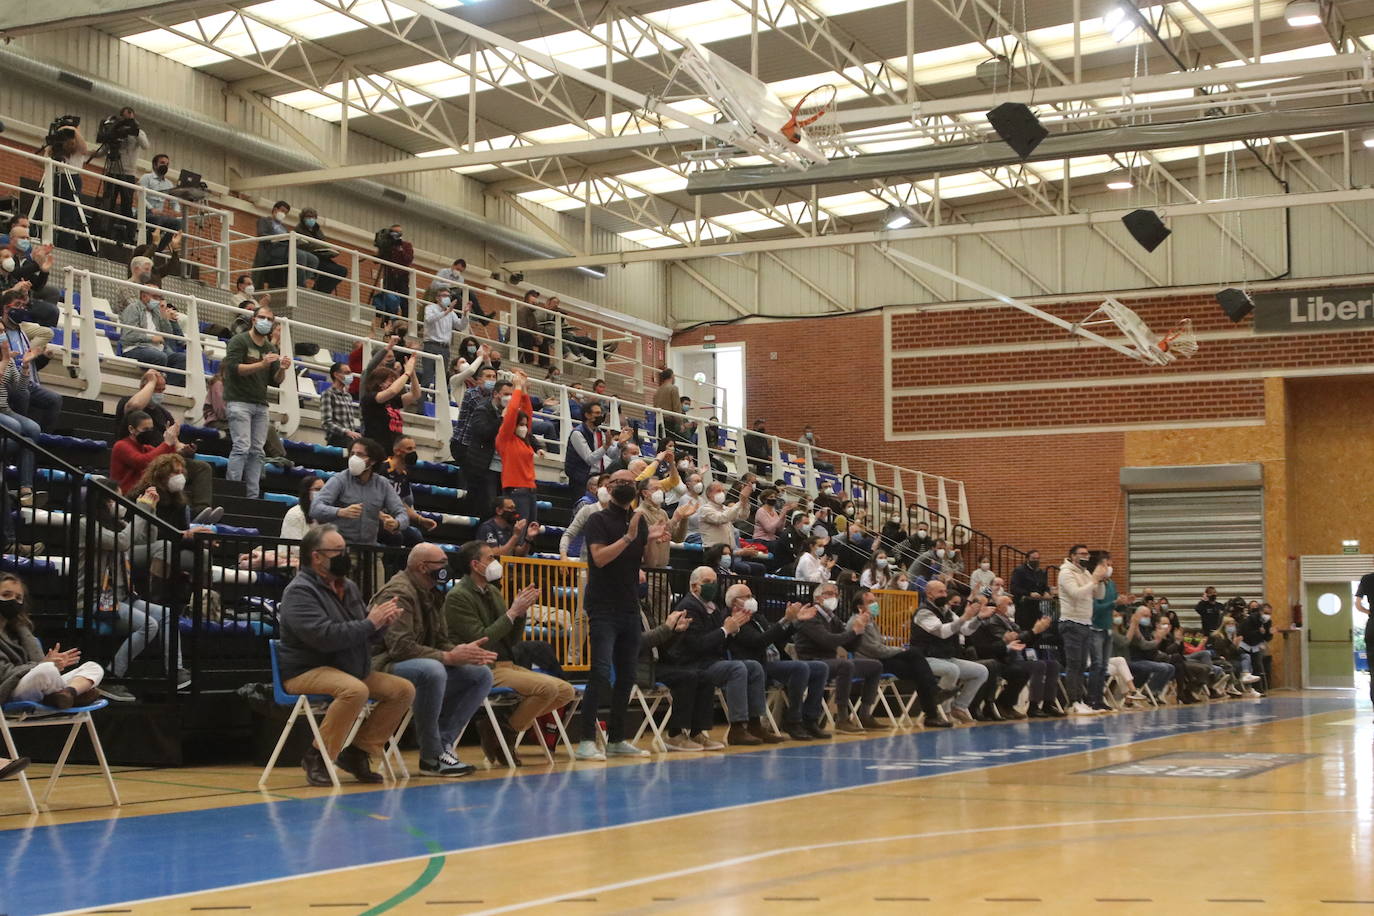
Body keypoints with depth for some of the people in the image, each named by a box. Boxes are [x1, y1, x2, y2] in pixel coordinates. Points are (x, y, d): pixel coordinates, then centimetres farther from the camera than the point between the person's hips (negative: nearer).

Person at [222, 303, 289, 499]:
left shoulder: (271, 349, 19)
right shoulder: (239, 341, 1)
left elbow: (275, 381, 16)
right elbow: (234, 368, -13)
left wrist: (282, 369, -6)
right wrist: (262, 364, -22)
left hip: (260, 405, 6)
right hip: (239, 401, -6)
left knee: (257, 451, 0)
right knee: (242, 447, -15)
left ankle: (253, 496, 0)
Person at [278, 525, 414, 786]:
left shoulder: (347, 587, 12)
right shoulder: (300, 591, -14)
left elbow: (366, 636, 16)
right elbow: (324, 636, -28)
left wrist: (382, 621, -7)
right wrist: (370, 623, -22)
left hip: (351, 670, 9)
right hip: (307, 671, -9)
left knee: (404, 690, -5)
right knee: (355, 690, -36)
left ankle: (358, 752, 1)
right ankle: (317, 757, -21)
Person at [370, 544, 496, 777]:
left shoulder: (432, 595, 14)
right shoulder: (398, 593, -17)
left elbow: (442, 641, 13)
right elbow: (400, 647, -27)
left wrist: (465, 652, -10)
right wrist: (448, 657, -28)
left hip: (426, 668, 10)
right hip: (387, 667, -10)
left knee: (482, 674, -2)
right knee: (432, 669, -39)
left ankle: (444, 742, -10)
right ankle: (431, 756, -25)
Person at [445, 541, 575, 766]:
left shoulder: (493, 591, 17)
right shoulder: (458, 597, -8)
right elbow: (481, 640, -17)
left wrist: (521, 611, 1)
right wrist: (513, 612, -13)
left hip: (507, 665, 9)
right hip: (485, 671, -9)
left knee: (566, 691, -3)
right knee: (547, 688, -26)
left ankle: (496, 722, 2)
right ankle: (504, 735, -8)